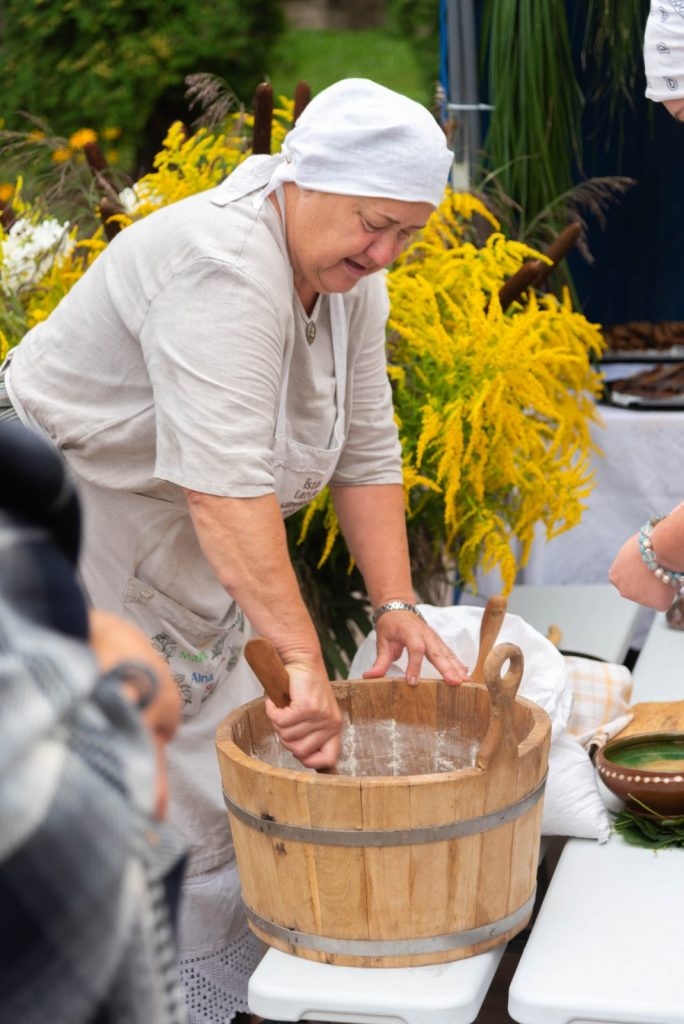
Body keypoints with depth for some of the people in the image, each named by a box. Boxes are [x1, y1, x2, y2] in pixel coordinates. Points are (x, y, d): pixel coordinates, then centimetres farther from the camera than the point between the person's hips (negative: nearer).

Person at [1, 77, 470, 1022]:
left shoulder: (347, 274, 0)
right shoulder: (222, 266, -30)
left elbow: (365, 451, 3)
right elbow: (224, 484, -40)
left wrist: (395, 606, -6)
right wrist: (303, 659, -43)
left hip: (178, 559, 9)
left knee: (240, 791, 9)